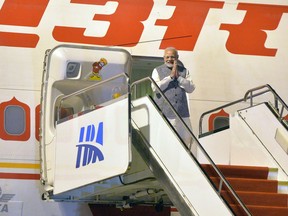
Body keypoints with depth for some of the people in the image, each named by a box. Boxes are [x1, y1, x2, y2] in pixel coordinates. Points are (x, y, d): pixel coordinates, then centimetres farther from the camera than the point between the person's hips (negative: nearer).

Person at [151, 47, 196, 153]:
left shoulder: (184, 71, 14)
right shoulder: (157, 71, 6)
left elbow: (191, 88, 3)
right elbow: (155, 88, -9)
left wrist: (178, 77, -8)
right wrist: (170, 77, -11)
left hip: (182, 113, 3)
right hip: (164, 114, -3)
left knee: (187, 138, 3)